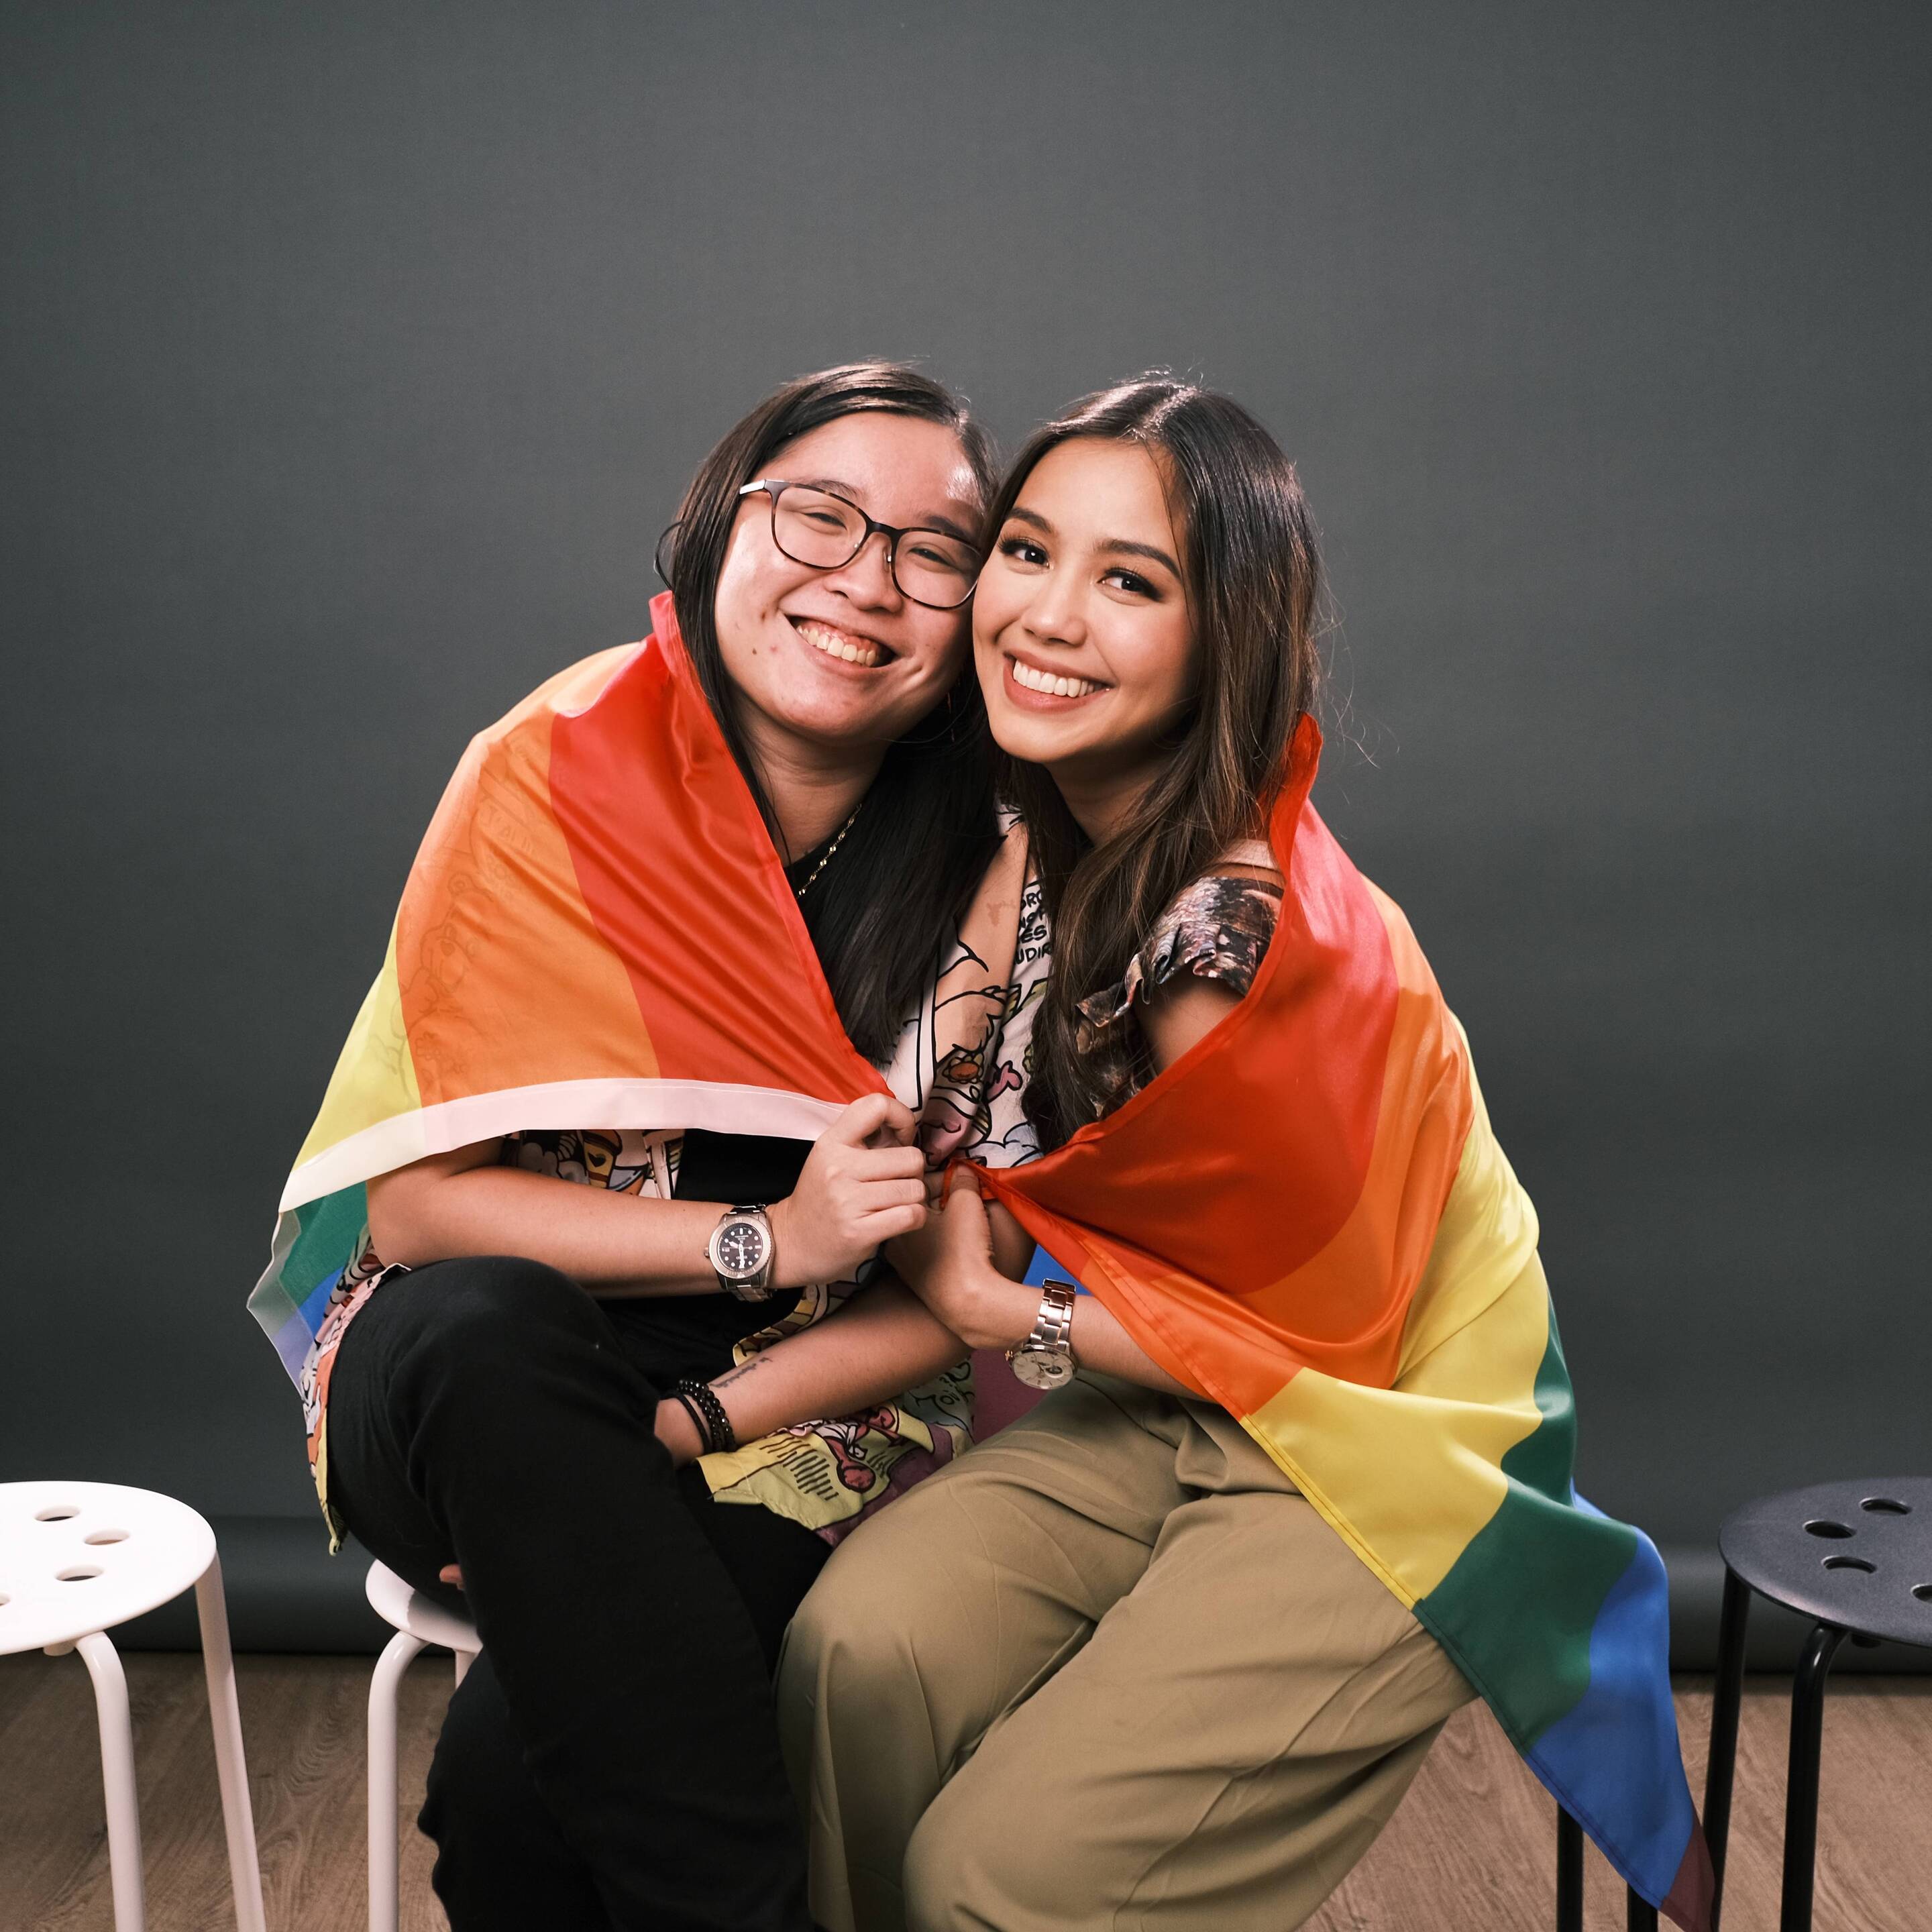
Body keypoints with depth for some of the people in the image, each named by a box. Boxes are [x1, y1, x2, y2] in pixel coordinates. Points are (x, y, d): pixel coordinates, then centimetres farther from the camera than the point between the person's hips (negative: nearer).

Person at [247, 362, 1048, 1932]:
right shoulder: (555, 776, -10)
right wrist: (763, 1241, -21)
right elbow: (412, 1207, -12)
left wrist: (691, 1426, -17)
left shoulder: (996, 873, -7)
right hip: (489, 1388, 2)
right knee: (482, 1328, -35)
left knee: (523, 1773, -31)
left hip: (804, 1435, -1)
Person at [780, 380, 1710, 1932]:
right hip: (1172, 1413, 6)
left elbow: (1312, 1338, -16)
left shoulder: (1247, 937, -29)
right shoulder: (1038, 831, -5)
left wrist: (1001, 1313, -13)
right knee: (860, 1648, -20)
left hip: (1384, 1451, -6)